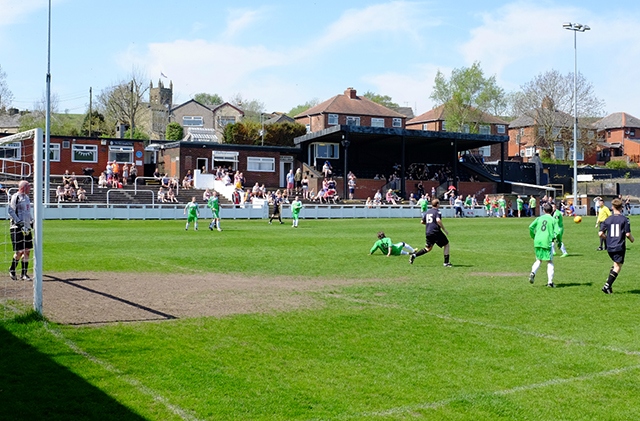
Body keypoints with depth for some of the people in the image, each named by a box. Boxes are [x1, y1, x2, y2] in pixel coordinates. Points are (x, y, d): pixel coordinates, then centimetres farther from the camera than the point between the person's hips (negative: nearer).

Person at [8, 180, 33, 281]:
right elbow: (10, 211, -15)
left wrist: (32, 221, 18)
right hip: (17, 227, -8)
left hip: (27, 227, 8)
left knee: (27, 250, 5)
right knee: (20, 251, -7)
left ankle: (24, 273, 11)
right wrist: (19, 222, -20)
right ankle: (12, 270, 13)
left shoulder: (26, 197, 17)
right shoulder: (15, 197, -10)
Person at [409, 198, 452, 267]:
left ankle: (414, 255, 1)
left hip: (428, 233, 7)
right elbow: (438, 220, -24)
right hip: (436, 232, -7)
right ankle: (446, 262, 3)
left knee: (428, 248, 17)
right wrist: (444, 229, -16)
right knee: (446, 244, 7)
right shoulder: (437, 211, -7)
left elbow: (422, 222, 19)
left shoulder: (427, 212, 15)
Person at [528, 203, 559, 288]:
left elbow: (531, 227, 1)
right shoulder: (553, 220, 2)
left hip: (537, 242, 3)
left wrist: (533, 237, 14)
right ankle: (550, 282, 2)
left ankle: (533, 273, -8)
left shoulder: (539, 218, 10)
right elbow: (557, 232, -7)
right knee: (550, 262, 7)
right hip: (547, 242, -3)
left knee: (539, 260, 19)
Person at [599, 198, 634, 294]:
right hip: (620, 247, -4)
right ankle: (607, 286, -11)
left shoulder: (608, 220, 3)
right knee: (618, 267, -1)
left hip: (610, 247, 4)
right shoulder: (624, 219, -6)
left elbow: (600, 234, 0)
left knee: (615, 265, 22)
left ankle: (608, 283, 12)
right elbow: (628, 234, -8)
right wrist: (632, 239, 13)